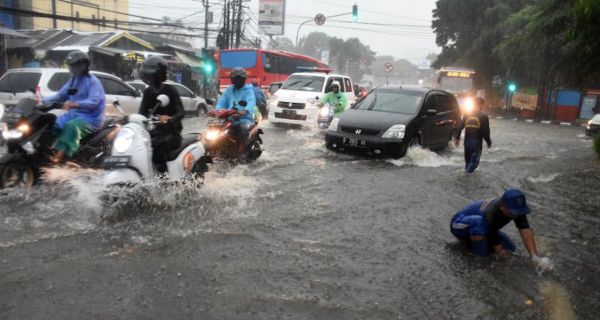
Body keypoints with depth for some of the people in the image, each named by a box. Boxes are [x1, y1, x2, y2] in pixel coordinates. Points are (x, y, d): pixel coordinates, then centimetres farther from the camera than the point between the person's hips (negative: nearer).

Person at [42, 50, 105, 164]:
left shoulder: (93, 81, -11)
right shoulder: (73, 80, 16)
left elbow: (93, 101, -28)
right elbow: (60, 95, 17)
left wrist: (75, 104, -44)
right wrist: (43, 101, 1)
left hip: (91, 117, -9)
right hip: (74, 113, 9)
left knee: (71, 126, -35)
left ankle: (59, 155, -42)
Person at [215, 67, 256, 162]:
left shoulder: (248, 90, 5)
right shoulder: (229, 90, 21)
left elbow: (251, 102, -15)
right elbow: (221, 102, 11)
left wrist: (245, 110, -37)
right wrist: (217, 110, -12)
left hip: (244, 118, -5)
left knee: (244, 128, -36)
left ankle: (241, 152, -28)